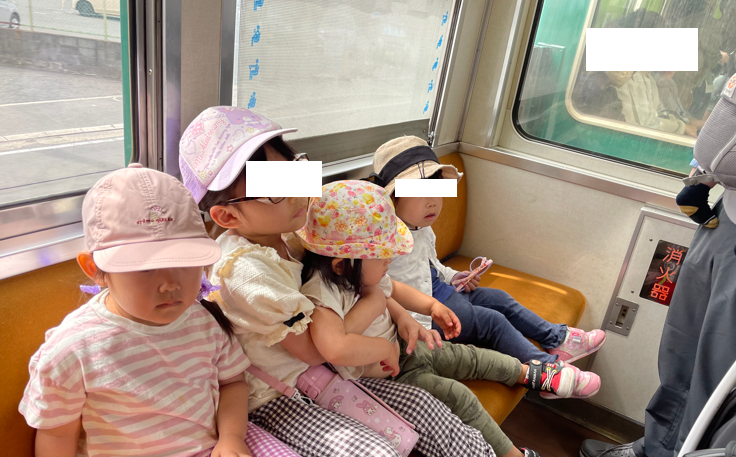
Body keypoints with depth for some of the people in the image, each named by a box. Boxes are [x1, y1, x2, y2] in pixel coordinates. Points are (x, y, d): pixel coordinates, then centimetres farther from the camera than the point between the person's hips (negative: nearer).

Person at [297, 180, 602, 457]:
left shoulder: (357, 273, -10)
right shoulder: (322, 293, -36)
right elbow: (335, 349, -54)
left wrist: (403, 317, -9)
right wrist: (385, 348, -36)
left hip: (401, 347, 8)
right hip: (380, 377, -8)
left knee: (471, 357, 11)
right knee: (459, 397, -12)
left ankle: (533, 374, 32)